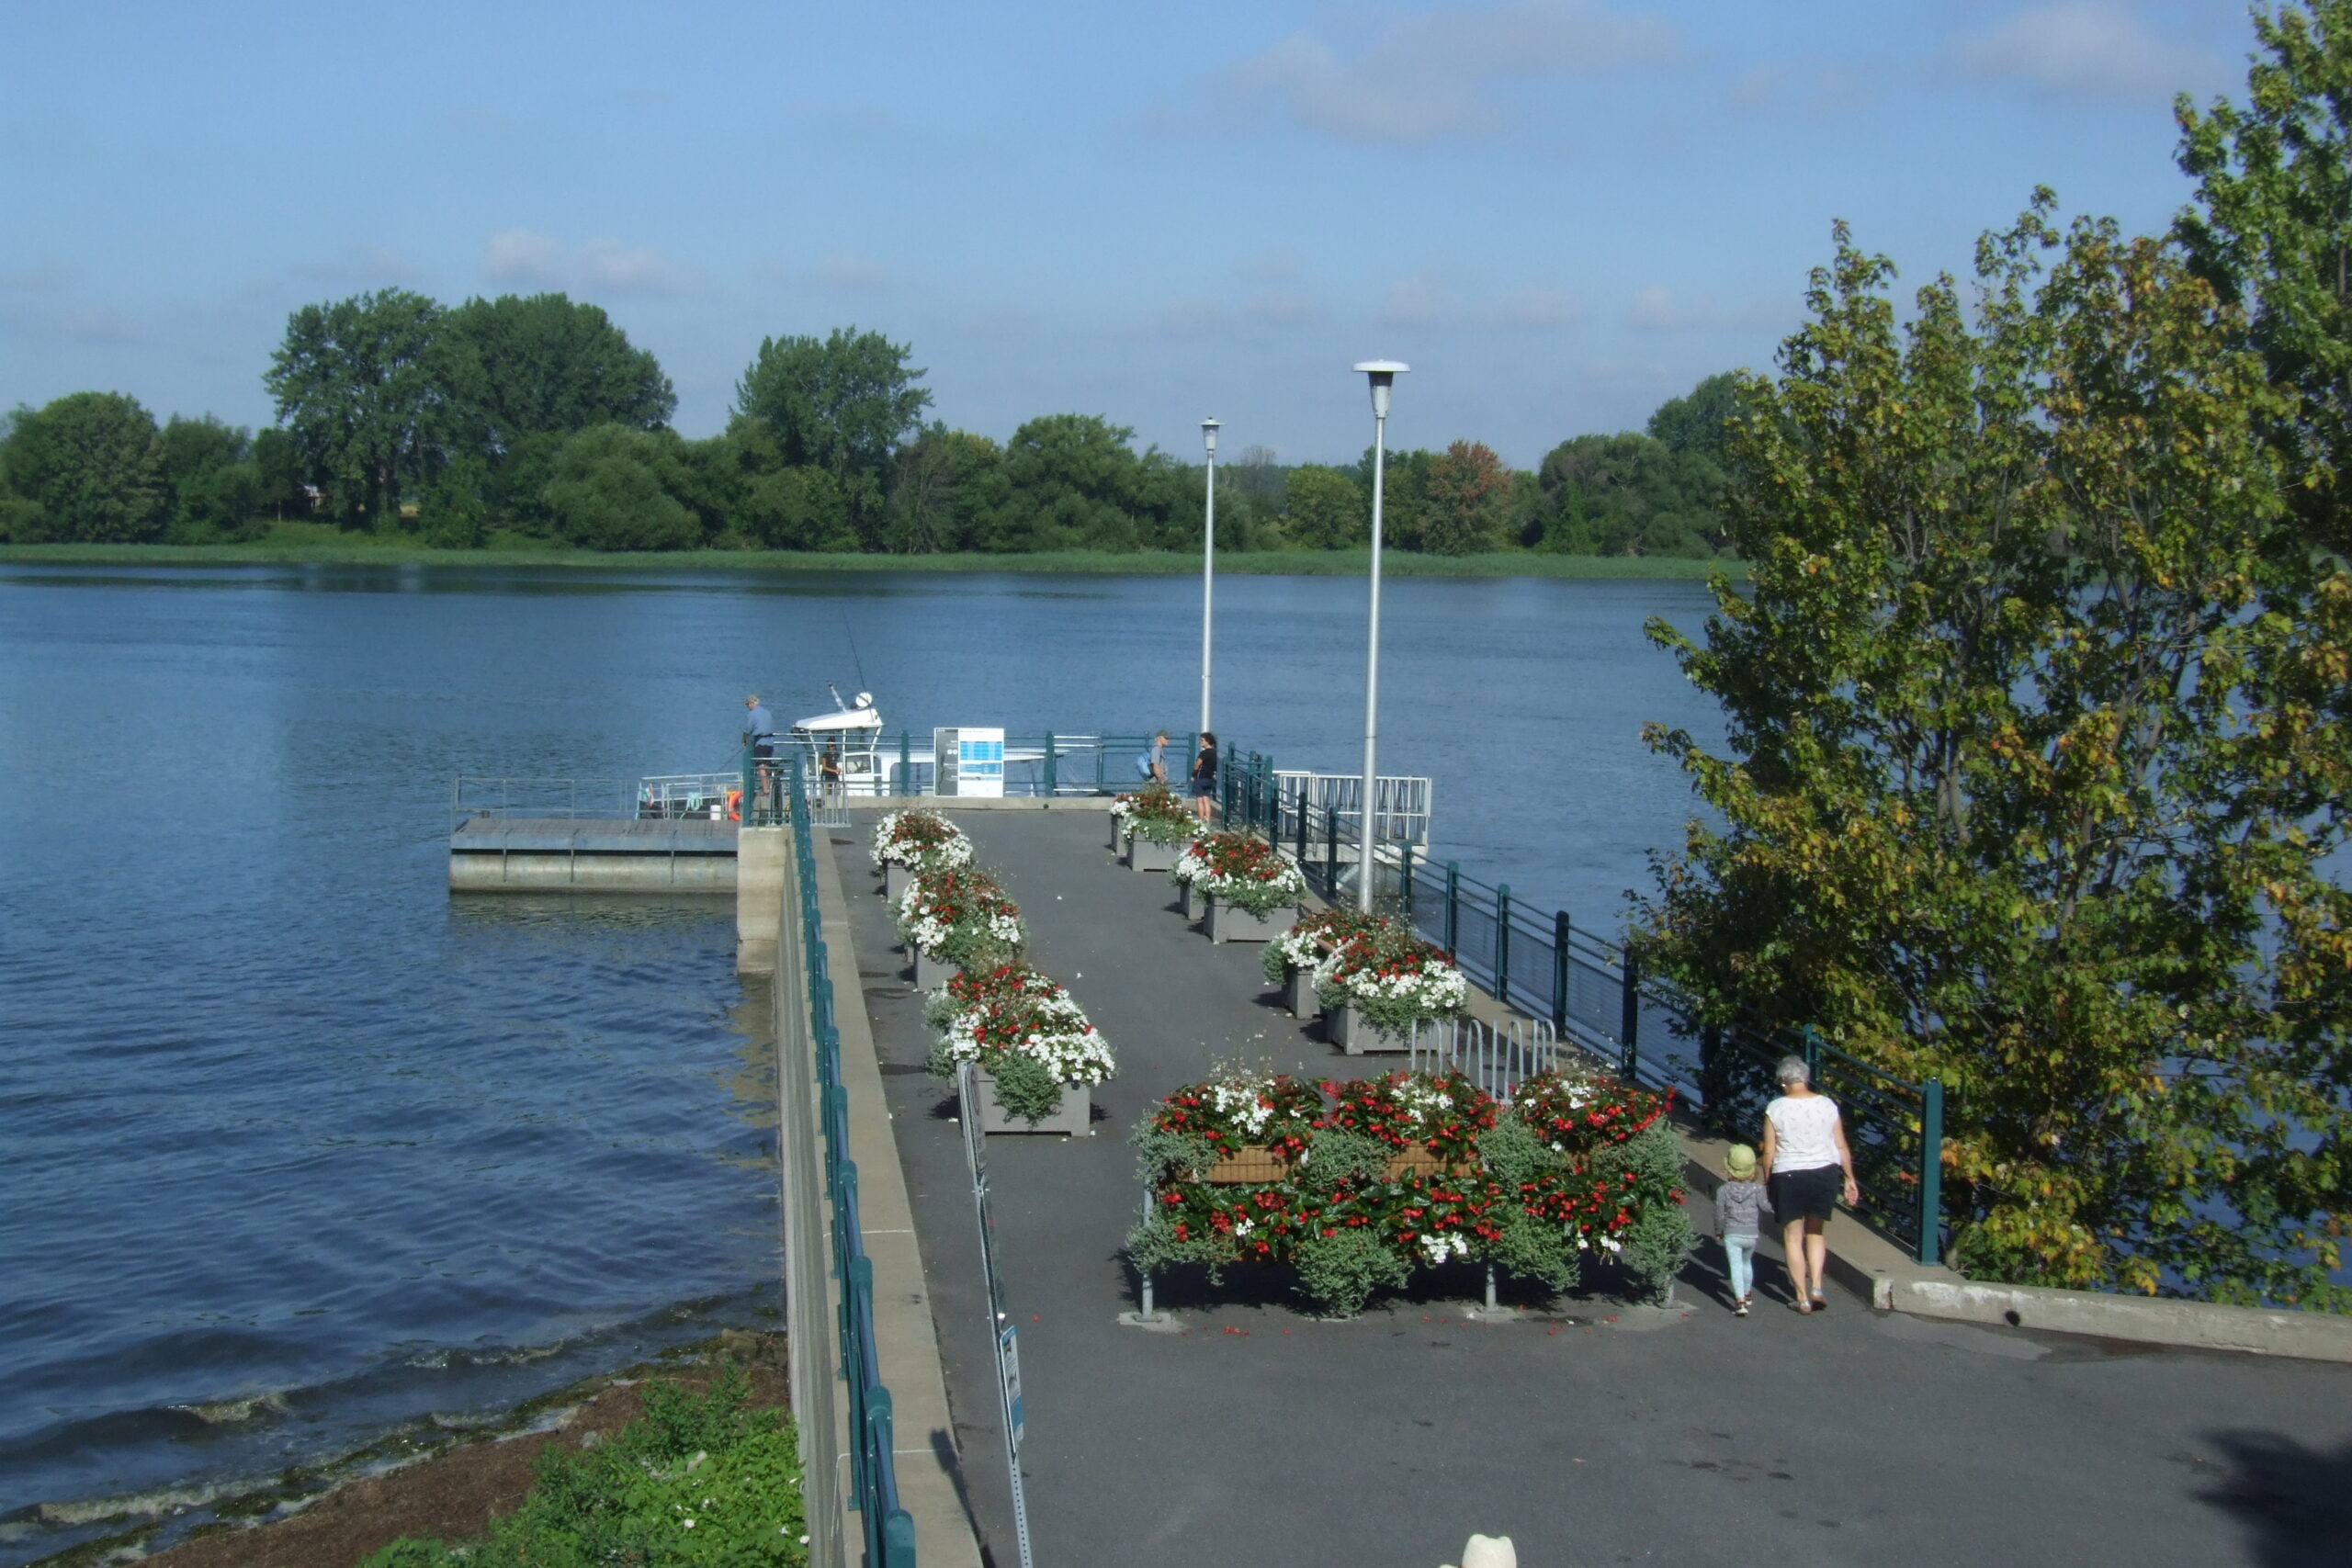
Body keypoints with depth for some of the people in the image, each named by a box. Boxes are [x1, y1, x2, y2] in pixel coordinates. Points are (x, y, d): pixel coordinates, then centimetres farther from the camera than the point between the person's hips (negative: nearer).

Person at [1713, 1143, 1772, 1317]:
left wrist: (1718, 1231, 14)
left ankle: (1740, 1301, -19)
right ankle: (1746, 1294, 41)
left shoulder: (1723, 1190, -7)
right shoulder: (1757, 1188, -5)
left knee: (1736, 1266, -6)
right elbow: (1765, 1206, -7)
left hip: (1732, 1234, -3)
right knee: (1747, 1262, 25)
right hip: (1752, 1234, 3)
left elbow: (1719, 1213, -2)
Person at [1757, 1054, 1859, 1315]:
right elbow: (1841, 1147, 2)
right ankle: (1816, 1286, 4)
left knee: (1793, 1236, 9)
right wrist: (1849, 1178, 11)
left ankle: (1803, 1298, 9)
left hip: (1788, 1176, -3)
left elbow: (1769, 1152, -6)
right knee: (1816, 1232, 19)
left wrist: (1766, 1183, 5)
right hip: (1824, 1174, 3)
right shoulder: (1827, 1105, -1)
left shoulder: (1775, 1109, -7)